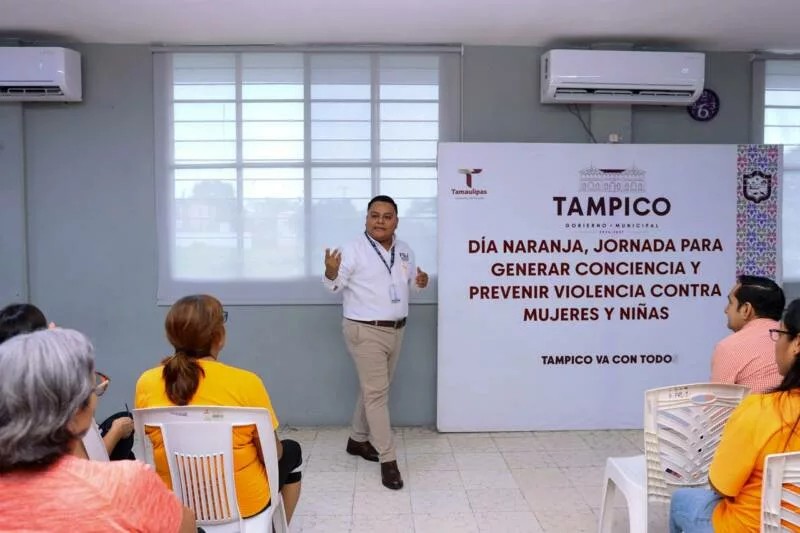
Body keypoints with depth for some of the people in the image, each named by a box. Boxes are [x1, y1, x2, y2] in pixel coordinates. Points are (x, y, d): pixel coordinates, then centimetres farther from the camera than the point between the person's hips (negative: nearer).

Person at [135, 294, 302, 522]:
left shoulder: (146, 383, -13)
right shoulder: (246, 383, -25)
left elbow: (159, 442, 4)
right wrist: (278, 449, 8)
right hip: (244, 502, -4)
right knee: (291, 451, 27)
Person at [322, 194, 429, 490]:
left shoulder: (405, 251, 6)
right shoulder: (353, 250, -13)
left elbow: (411, 281, 19)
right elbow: (335, 285, -15)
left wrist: (420, 281, -4)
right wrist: (331, 271, -37)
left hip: (395, 330, 7)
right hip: (365, 331, -7)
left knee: (374, 389, 18)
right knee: (376, 392, -6)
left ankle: (358, 439, 36)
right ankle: (388, 459, 1)